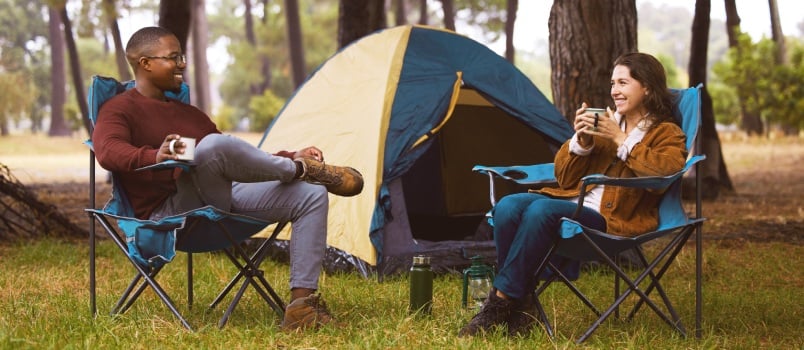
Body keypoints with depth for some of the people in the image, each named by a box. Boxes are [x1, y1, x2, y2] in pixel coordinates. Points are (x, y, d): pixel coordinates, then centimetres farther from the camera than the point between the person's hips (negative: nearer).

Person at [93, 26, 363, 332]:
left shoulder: (189, 113, 26)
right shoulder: (120, 109, 2)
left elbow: (238, 160, 28)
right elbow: (108, 151, -21)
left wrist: (291, 156, 14)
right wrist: (155, 156, -41)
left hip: (225, 200, 8)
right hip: (171, 213, -8)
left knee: (312, 196, -8)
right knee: (213, 145, -37)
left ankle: (301, 303, -17)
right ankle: (300, 170, -11)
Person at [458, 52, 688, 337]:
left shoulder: (667, 134, 6)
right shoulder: (605, 123, 21)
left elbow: (664, 171, -19)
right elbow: (564, 177, 18)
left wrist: (621, 140, -13)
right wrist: (580, 140, 0)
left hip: (614, 218, -6)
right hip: (573, 200, 6)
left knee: (541, 210, -33)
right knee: (508, 205, -24)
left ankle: (501, 300, -25)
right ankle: (521, 301, -19)